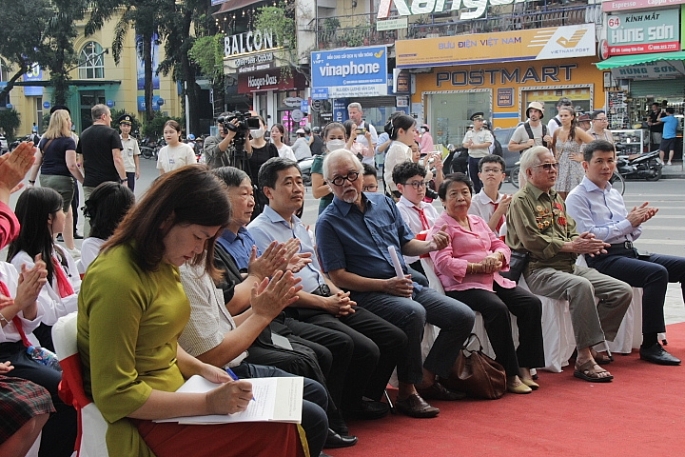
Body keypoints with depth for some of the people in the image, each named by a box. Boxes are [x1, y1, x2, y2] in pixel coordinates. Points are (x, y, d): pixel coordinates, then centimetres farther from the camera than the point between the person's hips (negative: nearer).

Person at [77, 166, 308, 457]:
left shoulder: (161, 263, 7)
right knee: (279, 432, -20)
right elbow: (114, 396, -23)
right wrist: (208, 403, -23)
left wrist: (199, 367, 3)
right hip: (145, 418, -9)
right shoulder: (117, 279, -23)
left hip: (171, 394, 9)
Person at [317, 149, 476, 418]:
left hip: (406, 285, 7)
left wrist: (429, 245, -4)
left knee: (463, 316, -3)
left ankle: (427, 379, 10)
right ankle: (407, 392, -20)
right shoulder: (328, 223, -5)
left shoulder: (384, 203, 12)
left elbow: (406, 243, 20)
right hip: (367, 294, -7)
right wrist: (385, 285, -18)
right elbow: (338, 277, -10)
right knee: (413, 313, -35)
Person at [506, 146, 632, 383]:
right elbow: (533, 241, -14)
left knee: (622, 291, -6)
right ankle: (585, 359, -32)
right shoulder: (521, 201, -4)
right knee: (581, 286, -37)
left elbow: (570, 230, 20)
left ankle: (592, 343, -1)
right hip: (539, 270, -8)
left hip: (570, 266, 9)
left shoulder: (556, 199, 24)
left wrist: (582, 240, -5)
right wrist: (572, 246, -14)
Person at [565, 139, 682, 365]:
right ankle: (650, 345, -24)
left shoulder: (615, 194, 21)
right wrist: (628, 223, -10)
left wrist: (639, 220, -1)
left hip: (630, 253, 8)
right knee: (657, 273, -29)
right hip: (603, 259, -8)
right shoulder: (577, 198, -2)